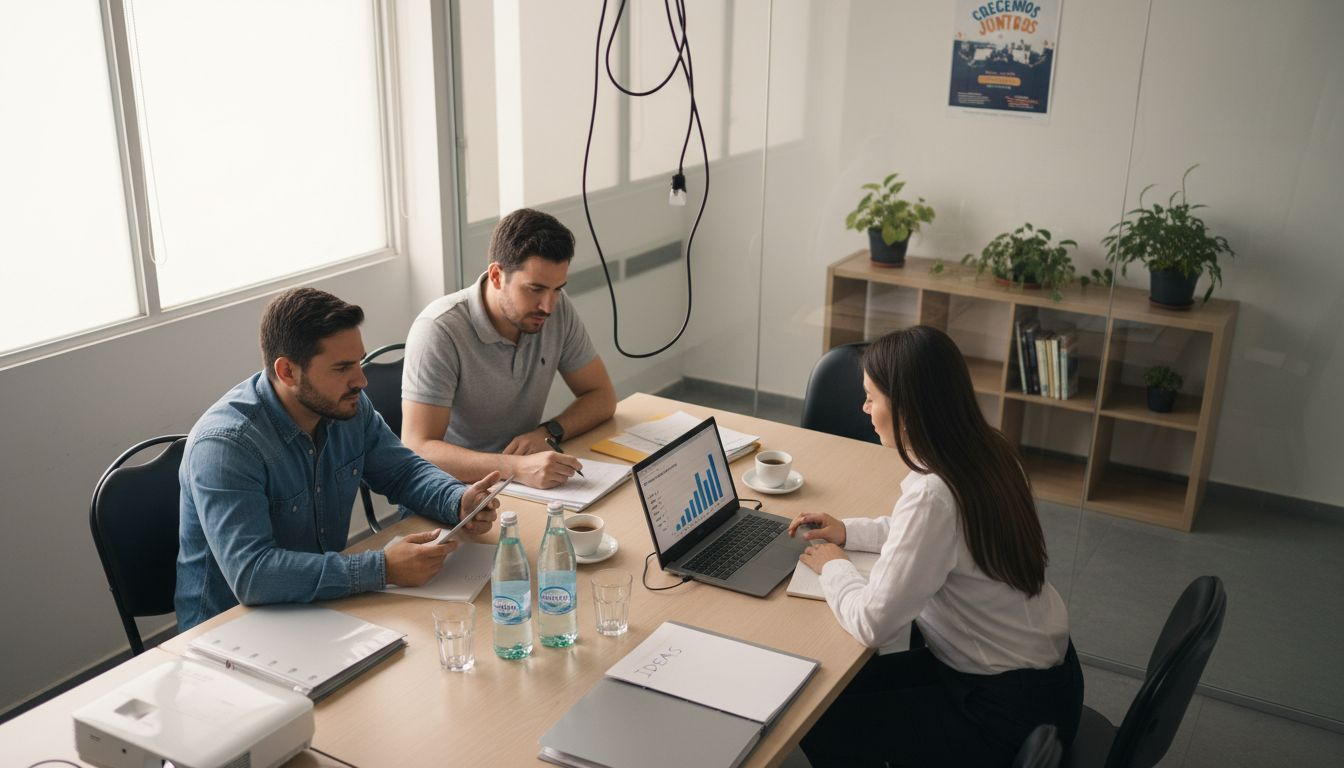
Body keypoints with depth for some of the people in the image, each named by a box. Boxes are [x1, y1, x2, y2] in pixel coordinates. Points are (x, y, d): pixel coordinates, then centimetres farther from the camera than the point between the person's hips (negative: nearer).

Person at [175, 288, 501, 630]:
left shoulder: (350, 407, -3)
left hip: (324, 604, 7)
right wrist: (383, 569, -37)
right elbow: (250, 575, -35)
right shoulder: (224, 446, -26)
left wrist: (460, 502, -11)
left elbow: (404, 470, 11)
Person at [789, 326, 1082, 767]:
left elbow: (872, 624, -26)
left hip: (1011, 712, -8)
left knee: (823, 723, 4)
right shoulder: (985, 449, -5)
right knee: (853, 686, 21)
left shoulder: (933, 495, -32)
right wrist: (850, 531, 8)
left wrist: (834, 566, -7)